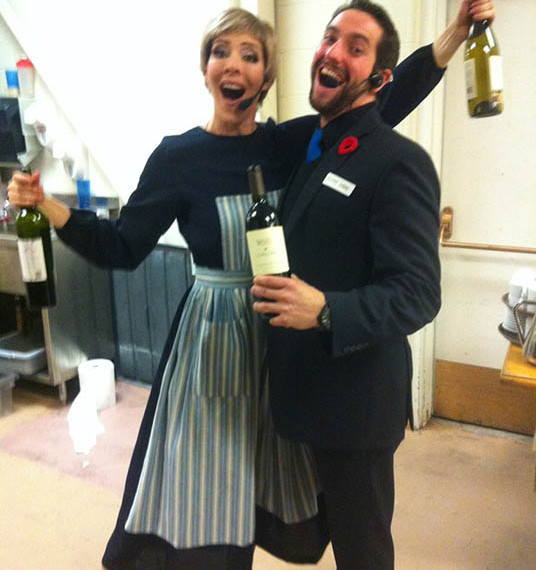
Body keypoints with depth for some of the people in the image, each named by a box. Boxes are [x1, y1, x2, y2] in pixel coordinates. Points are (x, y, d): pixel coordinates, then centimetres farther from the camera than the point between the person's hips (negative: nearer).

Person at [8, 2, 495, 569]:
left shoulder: (293, 142, -1)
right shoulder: (177, 156, -7)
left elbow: (388, 100, -3)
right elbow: (122, 247, -5)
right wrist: (47, 205, -16)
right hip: (214, 337, -3)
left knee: (276, 480, 20)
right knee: (206, 489, 10)